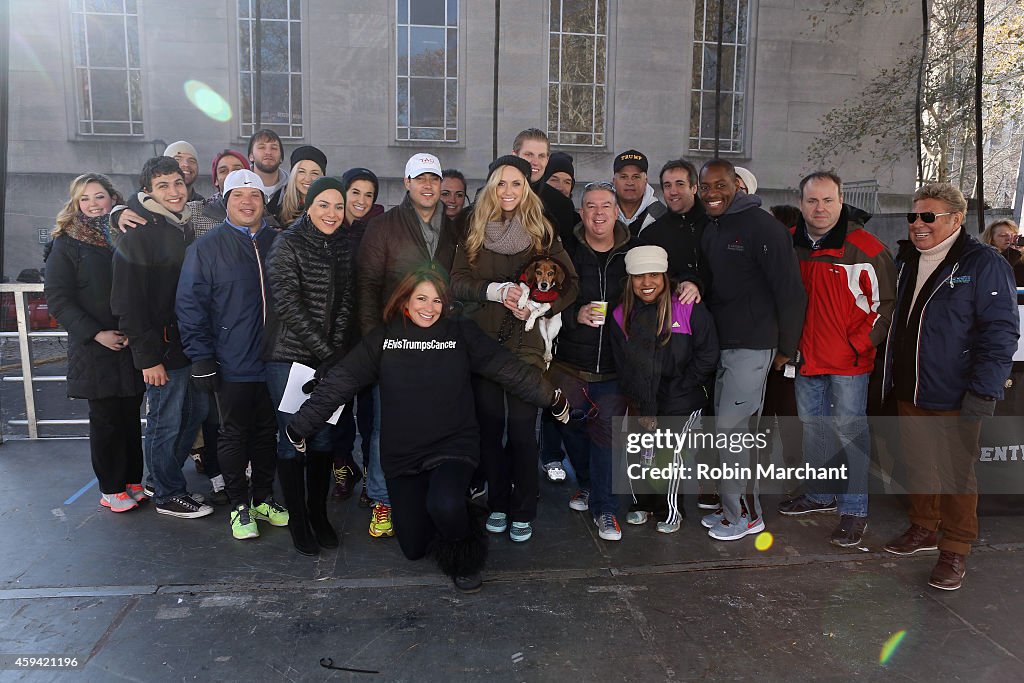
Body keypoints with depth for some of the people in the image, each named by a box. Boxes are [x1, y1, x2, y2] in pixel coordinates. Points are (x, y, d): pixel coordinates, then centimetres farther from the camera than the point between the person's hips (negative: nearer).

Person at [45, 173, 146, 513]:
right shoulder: (67, 244, 1)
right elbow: (58, 299, -4)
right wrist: (97, 333, -14)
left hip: (132, 345, 3)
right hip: (95, 348, -3)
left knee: (131, 415, 9)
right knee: (105, 418, 3)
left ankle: (133, 481, 22)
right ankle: (111, 488, 15)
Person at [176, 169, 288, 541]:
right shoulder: (206, 247, -2)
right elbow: (190, 305, -5)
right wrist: (201, 356, -11)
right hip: (231, 365, -3)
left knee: (267, 433, 13)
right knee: (234, 435, 7)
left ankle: (264, 499, 28)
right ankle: (239, 504, 21)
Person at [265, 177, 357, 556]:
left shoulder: (344, 246, 9)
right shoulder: (287, 244, -7)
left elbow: (346, 302, 5)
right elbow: (288, 304, -14)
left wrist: (337, 350, -7)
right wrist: (324, 351, -16)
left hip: (330, 357, 5)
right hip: (290, 355, -4)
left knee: (324, 436, 9)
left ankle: (319, 513, 23)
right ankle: (297, 521, 15)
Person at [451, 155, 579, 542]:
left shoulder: (542, 231, 5)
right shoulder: (474, 228, 8)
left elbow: (569, 284, 3)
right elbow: (458, 282, 0)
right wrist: (497, 290, -18)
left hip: (525, 339, -1)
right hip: (481, 338, 2)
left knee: (522, 427, -3)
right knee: (489, 424, 6)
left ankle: (523, 511, 12)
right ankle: (497, 503, 22)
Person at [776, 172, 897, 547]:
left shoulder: (866, 247, -12)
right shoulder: (789, 243, 2)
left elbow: (888, 301, -7)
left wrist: (862, 343, -12)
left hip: (849, 359, -5)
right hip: (806, 355, 6)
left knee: (849, 429, -1)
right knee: (812, 426, 16)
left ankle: (854, 509, 12)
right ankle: (819, 494, 33)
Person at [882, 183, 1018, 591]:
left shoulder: (984, 265, -9)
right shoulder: (906, 261, 11)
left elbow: (1001, 332, -13)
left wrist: (982, 393, -19)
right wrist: (891, 377, 16)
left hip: (954, 400, -6)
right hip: (908, 393, 6)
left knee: (956, 475, 3)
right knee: (917, 467, 17)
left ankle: (955, 552, 17)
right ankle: (924, 530, 34)